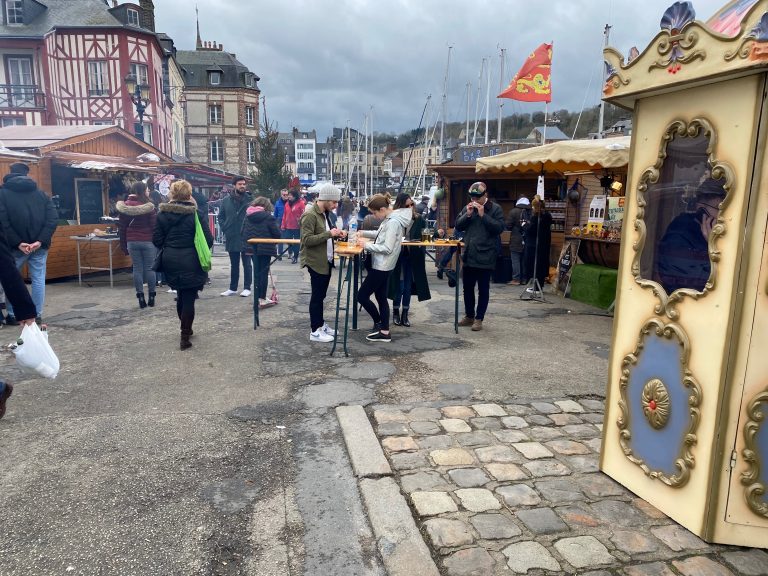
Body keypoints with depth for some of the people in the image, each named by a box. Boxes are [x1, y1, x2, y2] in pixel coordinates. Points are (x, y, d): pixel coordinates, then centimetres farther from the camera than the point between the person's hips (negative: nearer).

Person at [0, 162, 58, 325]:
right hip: (39, 245, 2)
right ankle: (37, 315, 9)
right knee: (38, 280, 7)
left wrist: (17, 243, -13)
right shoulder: (41, 193, 9)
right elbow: (53, 218, -2)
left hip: (16, 245, -2)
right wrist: (41, 241, -9)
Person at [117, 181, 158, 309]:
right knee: (149, 268, 4)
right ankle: (151, 297, 9)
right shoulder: (148, 206, -8)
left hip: (132, 242, 3)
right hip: (148, 241, -3)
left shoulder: (125, 206, 6)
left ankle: (141, 297, 6)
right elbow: (155, 225, -10)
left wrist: (123, 245, 12)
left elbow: (122, 227, 7)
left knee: (137, 268, 6)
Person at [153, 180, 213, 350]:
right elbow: (208, 240, -12)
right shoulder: (195, 214, -11)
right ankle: (185, 337, 2)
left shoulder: (162, 214, -1)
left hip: (170, 261, 4)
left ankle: (186, 329, 35)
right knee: (189, 298, 2)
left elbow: (156, 240, -1)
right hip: (190, 261, -4)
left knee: (181, 295, 21)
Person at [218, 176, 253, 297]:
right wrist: (225, 229, 1)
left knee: (246, 264, 4)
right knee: (234, 265, 13)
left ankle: (247, 288, 12)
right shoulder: (226, 201, 5)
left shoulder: (250, 199, -5)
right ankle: (232, 288, 22)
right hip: (231, 237, 4)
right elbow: (221, 217, 12)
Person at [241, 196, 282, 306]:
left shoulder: (247, 216, 5)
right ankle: (262, 298, 1)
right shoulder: (267, 216, -11)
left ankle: (258, 298, 19)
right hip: (265, 248, -5)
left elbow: (243, 232, 8)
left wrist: (246, 243, 17)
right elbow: (276, 233, -12)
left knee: (257, 272, 15)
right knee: (264, 272, 1)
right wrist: (275, 239, 9)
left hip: (251, 248, 5)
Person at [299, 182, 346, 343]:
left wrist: (336, 233, 2)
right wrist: (329, 234, -25)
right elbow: (307, 240, -23)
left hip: (326, 261, 9)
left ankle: (320, 324, 28)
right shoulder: (310, 215, -18)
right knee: (317, 296, -2)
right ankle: (315, 331, 7)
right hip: (316, 262, -9)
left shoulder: (325, 213, 11)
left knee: (321, 295, 17)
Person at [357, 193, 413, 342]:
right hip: (382, 266, 10)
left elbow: (387, 248, -24)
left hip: (382, 266, -10)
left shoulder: (393, 222, -22)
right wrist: (363, 233, 11)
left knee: (362, 296, -1)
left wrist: (367, 245, -17)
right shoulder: (390, 219, 8)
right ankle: (384, 332, 21)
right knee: (381, 298, 14)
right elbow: (381, 234, 23)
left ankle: (379, 324, 14)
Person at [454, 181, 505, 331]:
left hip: (485, 257, -5)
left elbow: (499, 228, -15)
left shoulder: (495, 209, -5)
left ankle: (479, 318, 14)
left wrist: (483, 215, -18)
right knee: (468, 288, 14)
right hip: (469, 255, 5)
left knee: (483, 289, 4)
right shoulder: (467, 208, 9)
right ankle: (469, 315, 28)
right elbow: (458, 226, 6)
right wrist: (467, 214, -10)